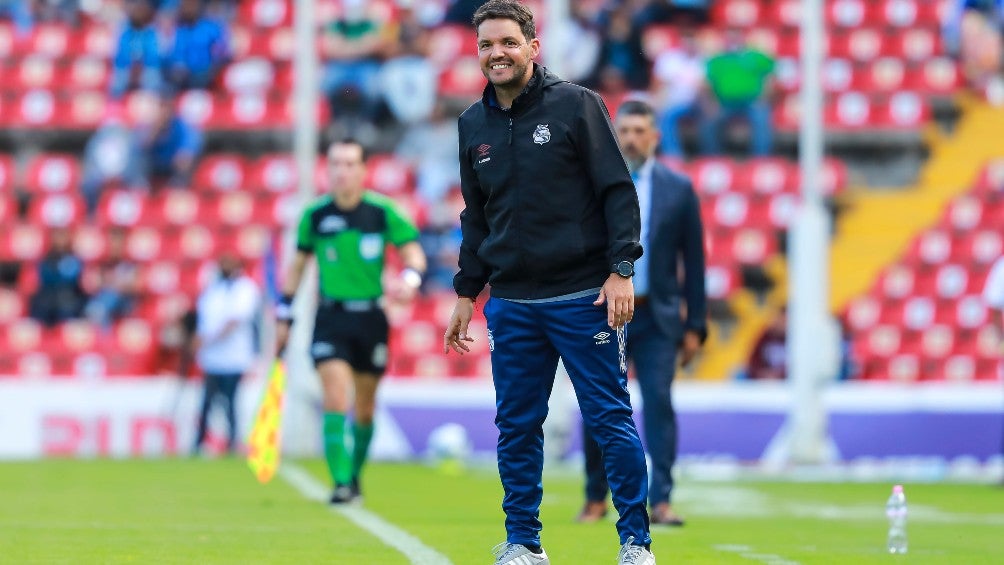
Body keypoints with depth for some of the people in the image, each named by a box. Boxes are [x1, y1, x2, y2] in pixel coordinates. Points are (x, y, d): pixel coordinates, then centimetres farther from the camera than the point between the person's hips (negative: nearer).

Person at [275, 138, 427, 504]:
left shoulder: (381, 211, -5)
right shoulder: (315, 215, -2)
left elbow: (414, 252, -1)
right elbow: (298, 264, 11)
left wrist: (410, 279, -24)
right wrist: (284, 316, 10)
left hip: (370, 318, 1)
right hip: (330, 319, -1)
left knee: (365, 409, 11)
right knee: (335, 401, -16)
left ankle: (355, 475, 31)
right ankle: (341, 483, -19)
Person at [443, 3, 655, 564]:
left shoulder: (577, 105, -3)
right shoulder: (474, 125, 12)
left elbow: (619, 191, -5)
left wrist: (621, 270, -13)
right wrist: (467, 294, 17)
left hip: (584, 296, -4)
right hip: (511, 303, 4)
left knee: (611, 420, -3)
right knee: (517, 426, 5)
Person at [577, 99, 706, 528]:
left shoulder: (678, 189, 3)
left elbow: (693, 262, 4)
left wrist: (694, 326, 1)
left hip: (657, 317, -1)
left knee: (659, 403, -10)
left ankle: (660, 500, -10)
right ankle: (595, 499, 17)